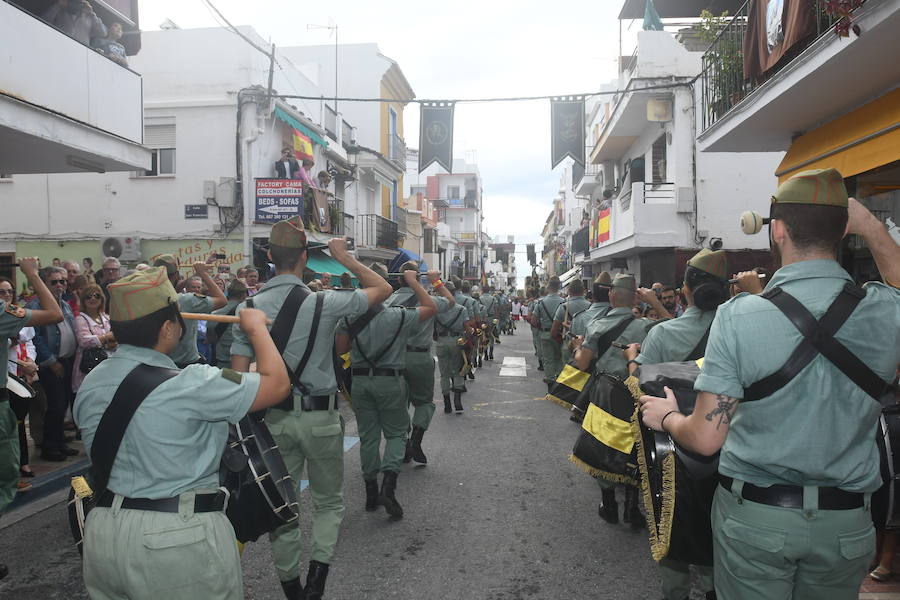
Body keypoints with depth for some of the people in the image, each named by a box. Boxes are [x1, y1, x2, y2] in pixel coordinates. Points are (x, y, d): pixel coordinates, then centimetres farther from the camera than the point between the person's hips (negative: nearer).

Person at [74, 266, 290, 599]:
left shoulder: (90, 384, 1)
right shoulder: (189, 384, -21)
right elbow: (277, 384, -16)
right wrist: (256, 328, -2)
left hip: (104, 534, 7)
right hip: (180, 539, -6)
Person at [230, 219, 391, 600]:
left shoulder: (249, 307, -4)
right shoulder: (323, 302, -14)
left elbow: (239, 371, -4)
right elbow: (382, 289, -1)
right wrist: (344, 258, 4)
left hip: (274, 418, 3)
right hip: (321, 416, -2)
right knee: (328, 501, 17)